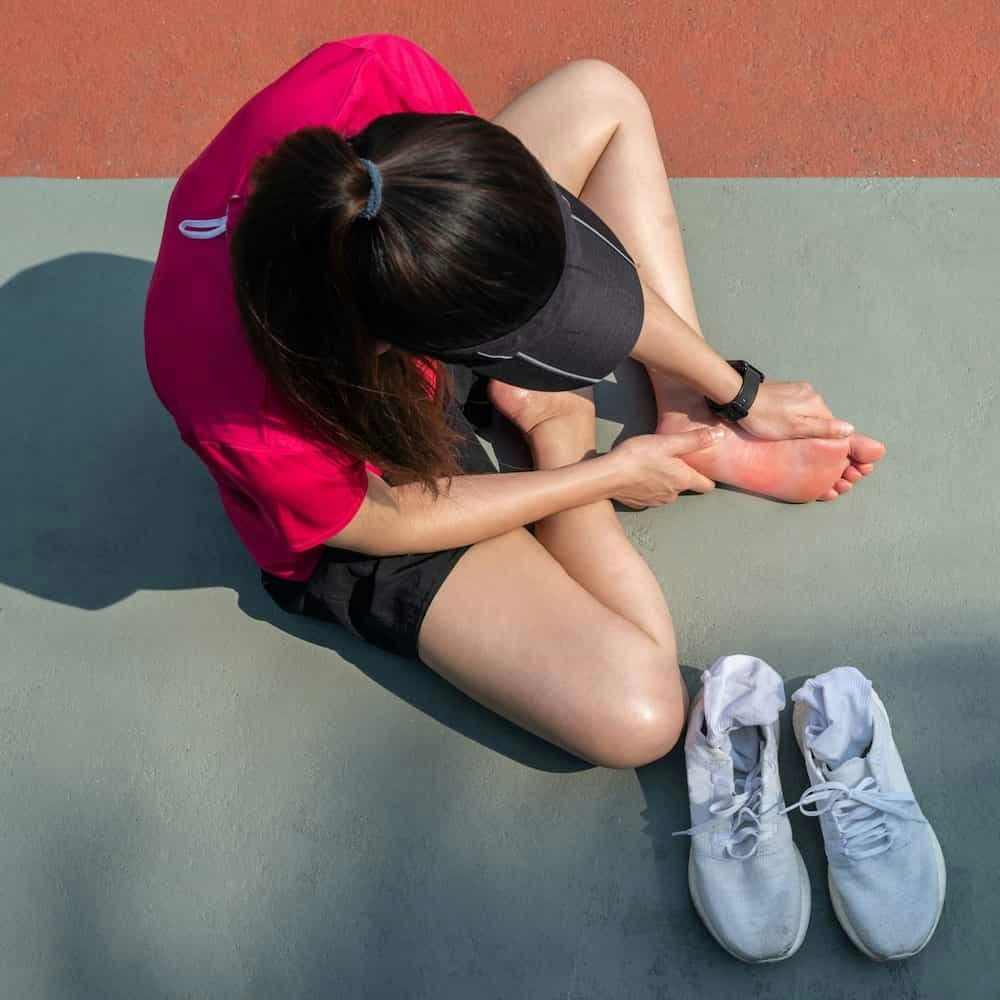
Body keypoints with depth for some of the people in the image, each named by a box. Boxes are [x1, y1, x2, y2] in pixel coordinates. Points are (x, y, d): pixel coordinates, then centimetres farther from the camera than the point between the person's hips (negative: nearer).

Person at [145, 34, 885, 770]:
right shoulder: (243, 416, -43)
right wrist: (607, 473, -10)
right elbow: (392, 520, -20)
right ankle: (556, 426, 6)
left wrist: (732, 385, -9)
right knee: (636, 715, -16)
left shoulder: (371, 79, -35)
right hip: (361, 497, -5)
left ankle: (696, 427, 8)